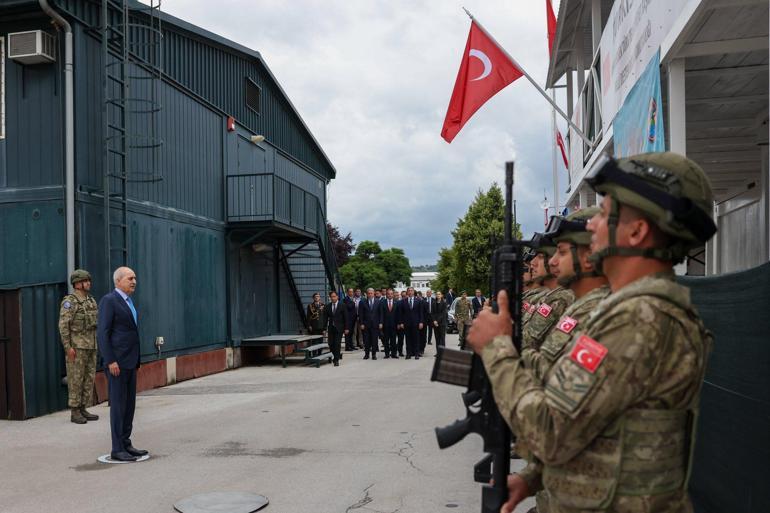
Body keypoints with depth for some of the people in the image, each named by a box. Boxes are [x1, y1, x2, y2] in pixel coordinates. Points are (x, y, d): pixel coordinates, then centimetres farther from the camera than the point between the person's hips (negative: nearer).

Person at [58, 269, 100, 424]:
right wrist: (68, 347, -19)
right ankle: (74, 413, 3)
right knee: (76, 378, -4)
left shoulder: (91, 300, 13)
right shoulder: (69, 301, -11)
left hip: (90, 346, 8)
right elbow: (63, 325, -15)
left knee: (89, 378, 7)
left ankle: (83, 409, 14)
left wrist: (95, 345, 16)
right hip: (76, 346, -7)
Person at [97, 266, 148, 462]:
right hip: (116, 361, -9)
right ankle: (117, 449, 1)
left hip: (130, 361, 9)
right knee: (118, 404, -5)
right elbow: (102, 333, -16)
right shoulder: (108, 300, -11)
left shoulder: (127, 301, 16)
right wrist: (110, 361, -21)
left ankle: (126, 444, 17)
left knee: (129, 404, 10)